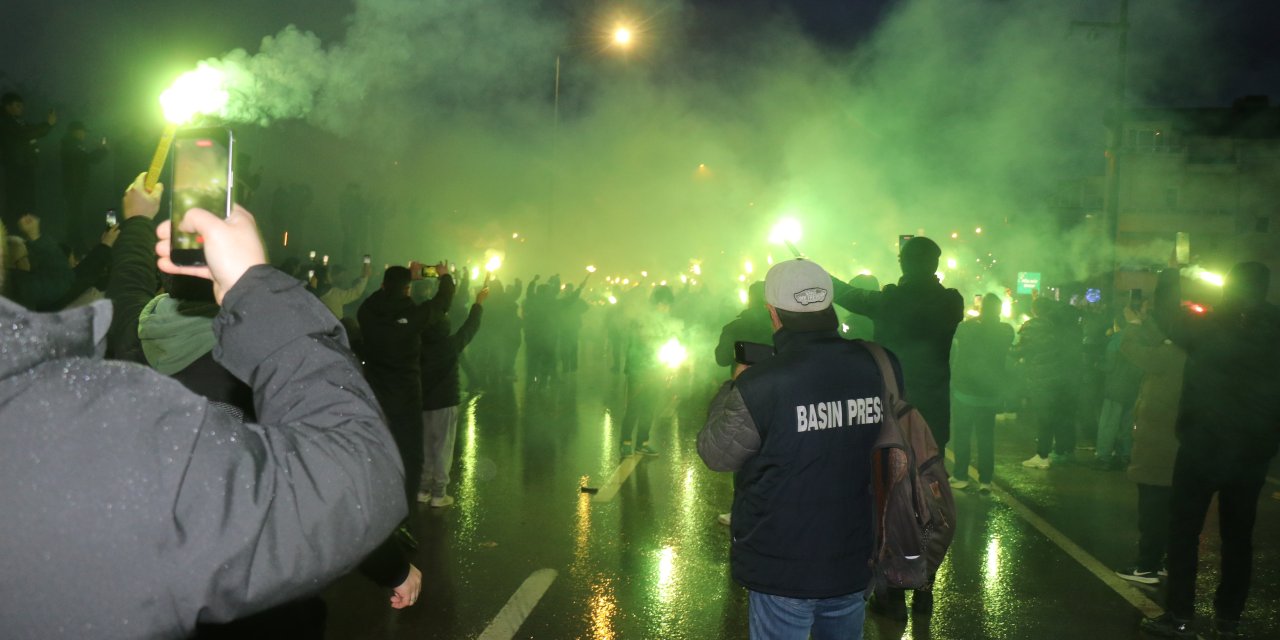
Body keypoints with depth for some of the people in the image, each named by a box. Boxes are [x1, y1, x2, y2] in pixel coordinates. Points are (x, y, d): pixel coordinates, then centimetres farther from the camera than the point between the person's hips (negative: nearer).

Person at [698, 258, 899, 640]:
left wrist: (733, 386, 9)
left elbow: (713, 454, -8)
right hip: (855, 565, 4)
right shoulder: (881, 368, -8)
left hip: (783, 574, -4)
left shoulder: (758, 387, -22)